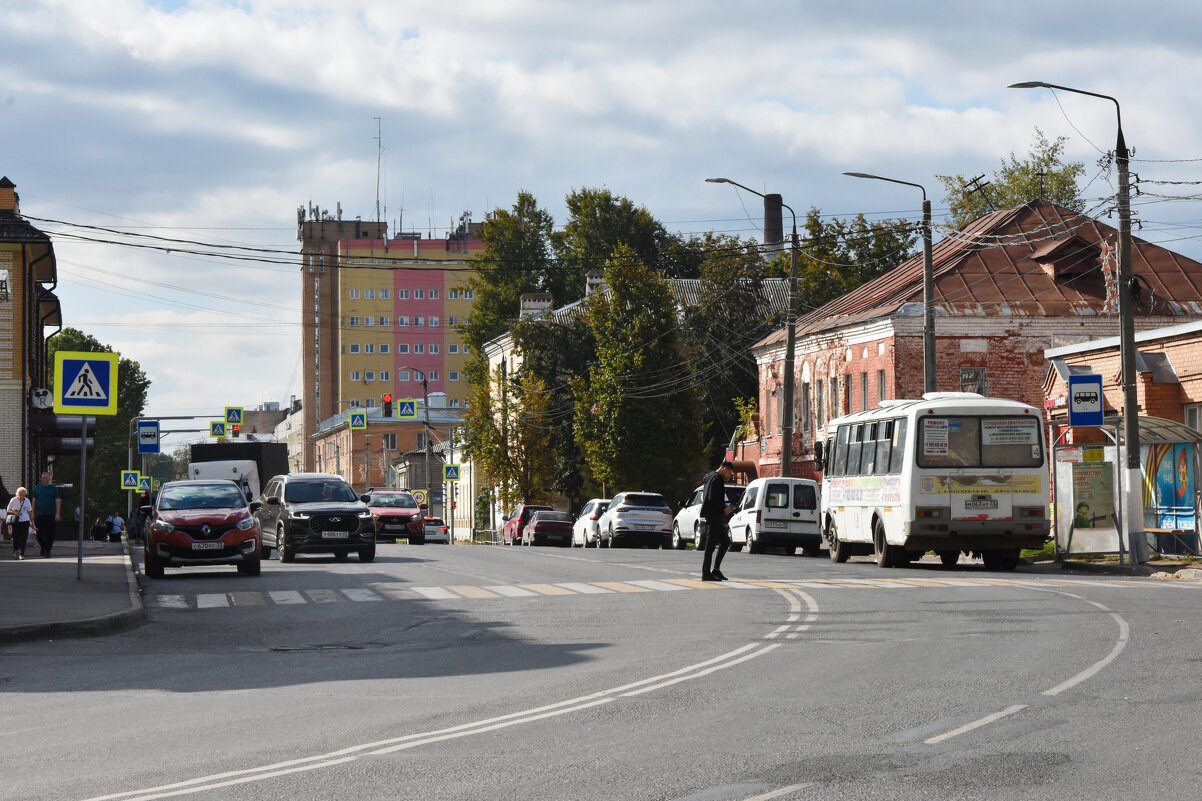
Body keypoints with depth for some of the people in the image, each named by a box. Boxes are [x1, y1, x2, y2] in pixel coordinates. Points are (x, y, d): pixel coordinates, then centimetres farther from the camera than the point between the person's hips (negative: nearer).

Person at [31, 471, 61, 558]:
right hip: (39, 514, 2)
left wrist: (58, 514, -10)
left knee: (49, 534, -4)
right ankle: (43, 546, 24)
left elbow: (58, 501, 0)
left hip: (51, 515, -2)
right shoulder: (37, 488, 11)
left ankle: (47, 551, 3)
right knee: (40, 534, -1)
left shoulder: (54, 489, 4)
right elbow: (34, 501, 13)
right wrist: (33, 513, 8)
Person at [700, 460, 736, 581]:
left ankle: (715, 570, 15)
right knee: (711, 544, -8)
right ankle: (706, 573, -7)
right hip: (713, 516, -11)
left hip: (715, 517, 11)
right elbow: (713, 498, -22)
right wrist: (724, 508, -16)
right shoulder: (717, 479, -13)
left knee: (725, 541, 16)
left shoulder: (711, 477, 20)